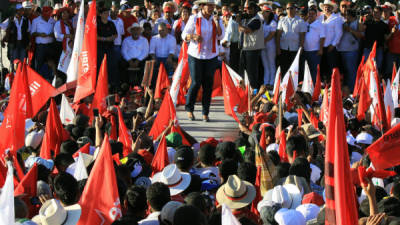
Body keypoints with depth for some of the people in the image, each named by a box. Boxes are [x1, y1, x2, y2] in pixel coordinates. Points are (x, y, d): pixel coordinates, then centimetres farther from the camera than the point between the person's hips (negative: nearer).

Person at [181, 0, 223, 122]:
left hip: (211, 56, 3)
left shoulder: (216, 19, 6)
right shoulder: (194, 19, -4)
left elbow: (220, 36, -1)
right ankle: (189, 109, 12)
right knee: (196, 82, -6)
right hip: (196, 55, -3)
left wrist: (217, 24, -16)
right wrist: (193, 36, -23)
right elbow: (184, 35, -2)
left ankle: (205, 113, 7)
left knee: (208, 84, 1)